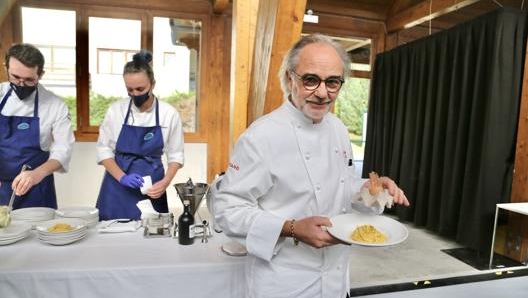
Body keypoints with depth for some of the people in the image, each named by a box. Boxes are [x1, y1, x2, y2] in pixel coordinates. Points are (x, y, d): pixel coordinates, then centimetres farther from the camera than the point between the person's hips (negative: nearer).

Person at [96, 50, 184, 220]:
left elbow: (175, 155, -2)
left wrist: (165, 183, -16)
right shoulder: (116, 110, -5)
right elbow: (103, 149, 0)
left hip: (151, 188, -1)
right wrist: (122, 177, -14)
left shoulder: (169, 114, -8)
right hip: (118, 187, 1)